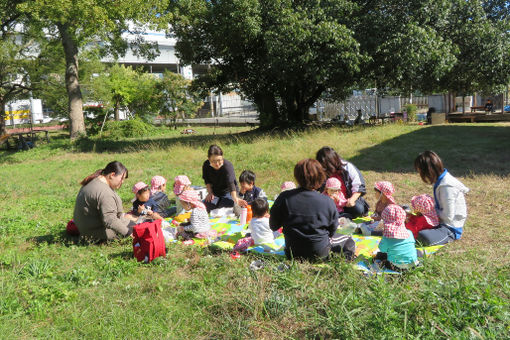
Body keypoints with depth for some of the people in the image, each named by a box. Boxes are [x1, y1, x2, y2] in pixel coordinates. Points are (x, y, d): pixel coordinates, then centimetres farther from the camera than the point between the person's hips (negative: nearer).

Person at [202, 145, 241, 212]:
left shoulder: (228, 166, -31)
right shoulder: (206, 165, -16)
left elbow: (231, 183, -43)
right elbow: (207, 180, 4)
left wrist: (235, 198, -59)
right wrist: (210, 192, -10)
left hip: (228, 192, -4)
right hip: (215, 192, 4)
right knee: (209, 206, -17)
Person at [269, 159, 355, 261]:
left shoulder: (284, 198, -15)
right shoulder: (328, 202, -17)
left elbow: (273, 226, -4)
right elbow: (332, 231, -3)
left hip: (293, 254, 4)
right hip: (319, 253, -4)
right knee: (348, 240, 22)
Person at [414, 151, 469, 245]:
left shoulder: (447, 187, -25)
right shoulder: (440, 181, 4)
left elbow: (448, 216, -24)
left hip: (451, 230, -8)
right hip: (441, 222, 9)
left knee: (423, 237, -32)